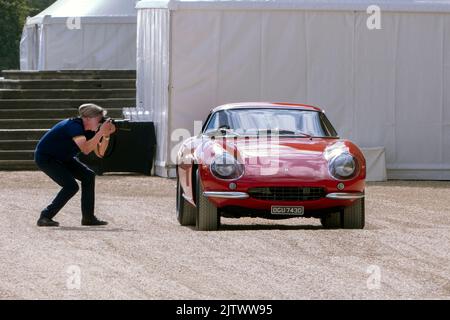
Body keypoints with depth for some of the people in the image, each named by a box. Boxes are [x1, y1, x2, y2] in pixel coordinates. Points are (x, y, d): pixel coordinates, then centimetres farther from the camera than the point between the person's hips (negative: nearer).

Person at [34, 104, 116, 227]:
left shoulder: (89, 130, -1)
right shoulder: (74, 126, -28)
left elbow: (100, 153, -1)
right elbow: (85, 149, -42)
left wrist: (106, 135, -14)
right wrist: (101, 132, -40)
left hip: (62, 158, 10)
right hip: (44, 157, -10)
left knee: (88, 176, 1)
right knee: (71, 186, -20)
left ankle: (88, 218, 6)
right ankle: (45, 218, -14)